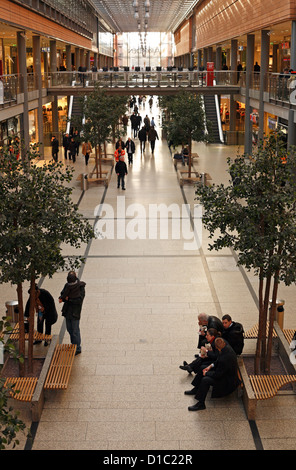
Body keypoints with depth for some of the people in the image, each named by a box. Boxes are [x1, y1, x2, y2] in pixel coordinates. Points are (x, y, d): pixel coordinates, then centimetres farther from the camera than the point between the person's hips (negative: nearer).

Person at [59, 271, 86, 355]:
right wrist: (61, 298, -15)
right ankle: (73, 345, 33)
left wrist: (69, 299, -20)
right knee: (69, 329, 17)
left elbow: (79, 300, -20)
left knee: (75, 331, -2)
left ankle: (77, 348, 9)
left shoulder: (81, 287, -13)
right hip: (67, 311, 7)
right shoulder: (67, 285, 5)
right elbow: (63, 294, 8)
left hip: (75, 313, -7)